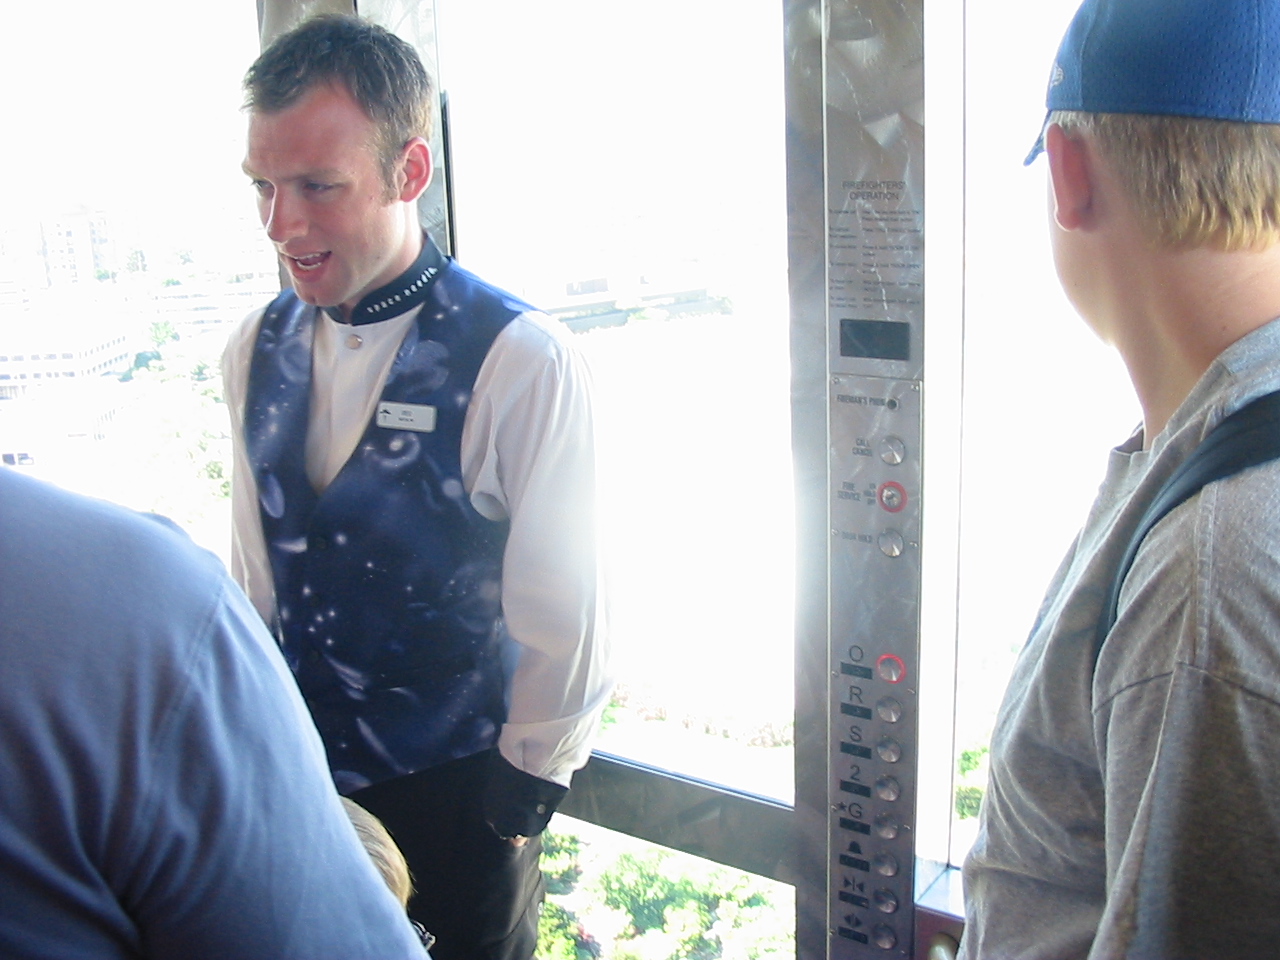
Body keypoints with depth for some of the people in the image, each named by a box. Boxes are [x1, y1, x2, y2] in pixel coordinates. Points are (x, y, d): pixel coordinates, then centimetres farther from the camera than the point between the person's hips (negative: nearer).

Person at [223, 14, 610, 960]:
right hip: (299, 774, 5)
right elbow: (256, 561, 5)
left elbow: (563, 614, -16)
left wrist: (526, 788, -7)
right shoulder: (256, 350, -4)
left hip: (464, 786, -4)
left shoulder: (522, 362, -23)